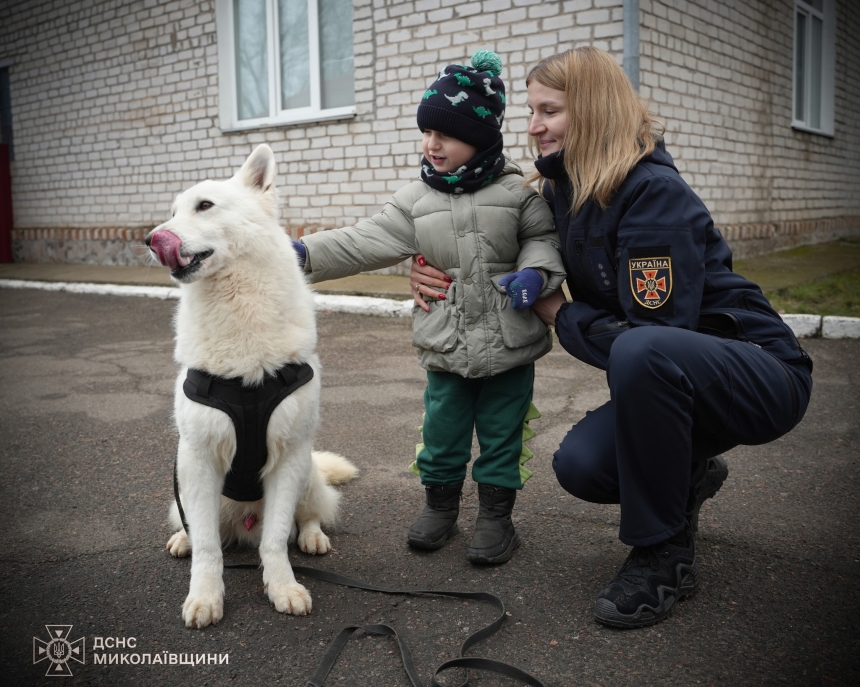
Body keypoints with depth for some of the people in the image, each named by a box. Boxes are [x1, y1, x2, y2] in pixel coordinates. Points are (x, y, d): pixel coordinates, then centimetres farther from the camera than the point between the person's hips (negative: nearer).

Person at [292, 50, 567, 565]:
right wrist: (305, 253, -14)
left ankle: (497, 515, 25)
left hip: (509, 343, -2)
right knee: (442, 429, 11)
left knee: (502, 431, 9)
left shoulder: (516, 190, -4)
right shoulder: (417, 199, 1)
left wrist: (536, 271, -17)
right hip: (446, 344, 2)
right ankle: (440, 505, 32)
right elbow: (367, 242, -4)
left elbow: (545, 236, 4)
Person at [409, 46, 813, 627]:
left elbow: (654, 330, -28)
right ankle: (688, 474, 18)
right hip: (666, 379, 7)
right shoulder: (563, 192, 2)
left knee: (642, 352, -38)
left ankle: (666, 556, -17)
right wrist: (445, 279, -2)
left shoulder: (653, 192, -22)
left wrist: (562, 316, -14)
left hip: (762, 371, -7)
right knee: (580, 466, -17)